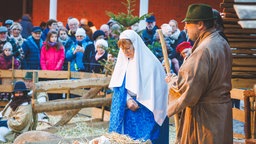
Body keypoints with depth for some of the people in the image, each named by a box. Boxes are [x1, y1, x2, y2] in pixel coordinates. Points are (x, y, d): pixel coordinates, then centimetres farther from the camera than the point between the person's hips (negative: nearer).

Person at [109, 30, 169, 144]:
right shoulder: (124, 62, 7)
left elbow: (155, 89, -10)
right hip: (127, 111, 5)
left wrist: (137, 102, -10)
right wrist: (127, 100, -11)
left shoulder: (150, 63, -11)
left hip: (145, 113, -5)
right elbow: (119, 87, 7)